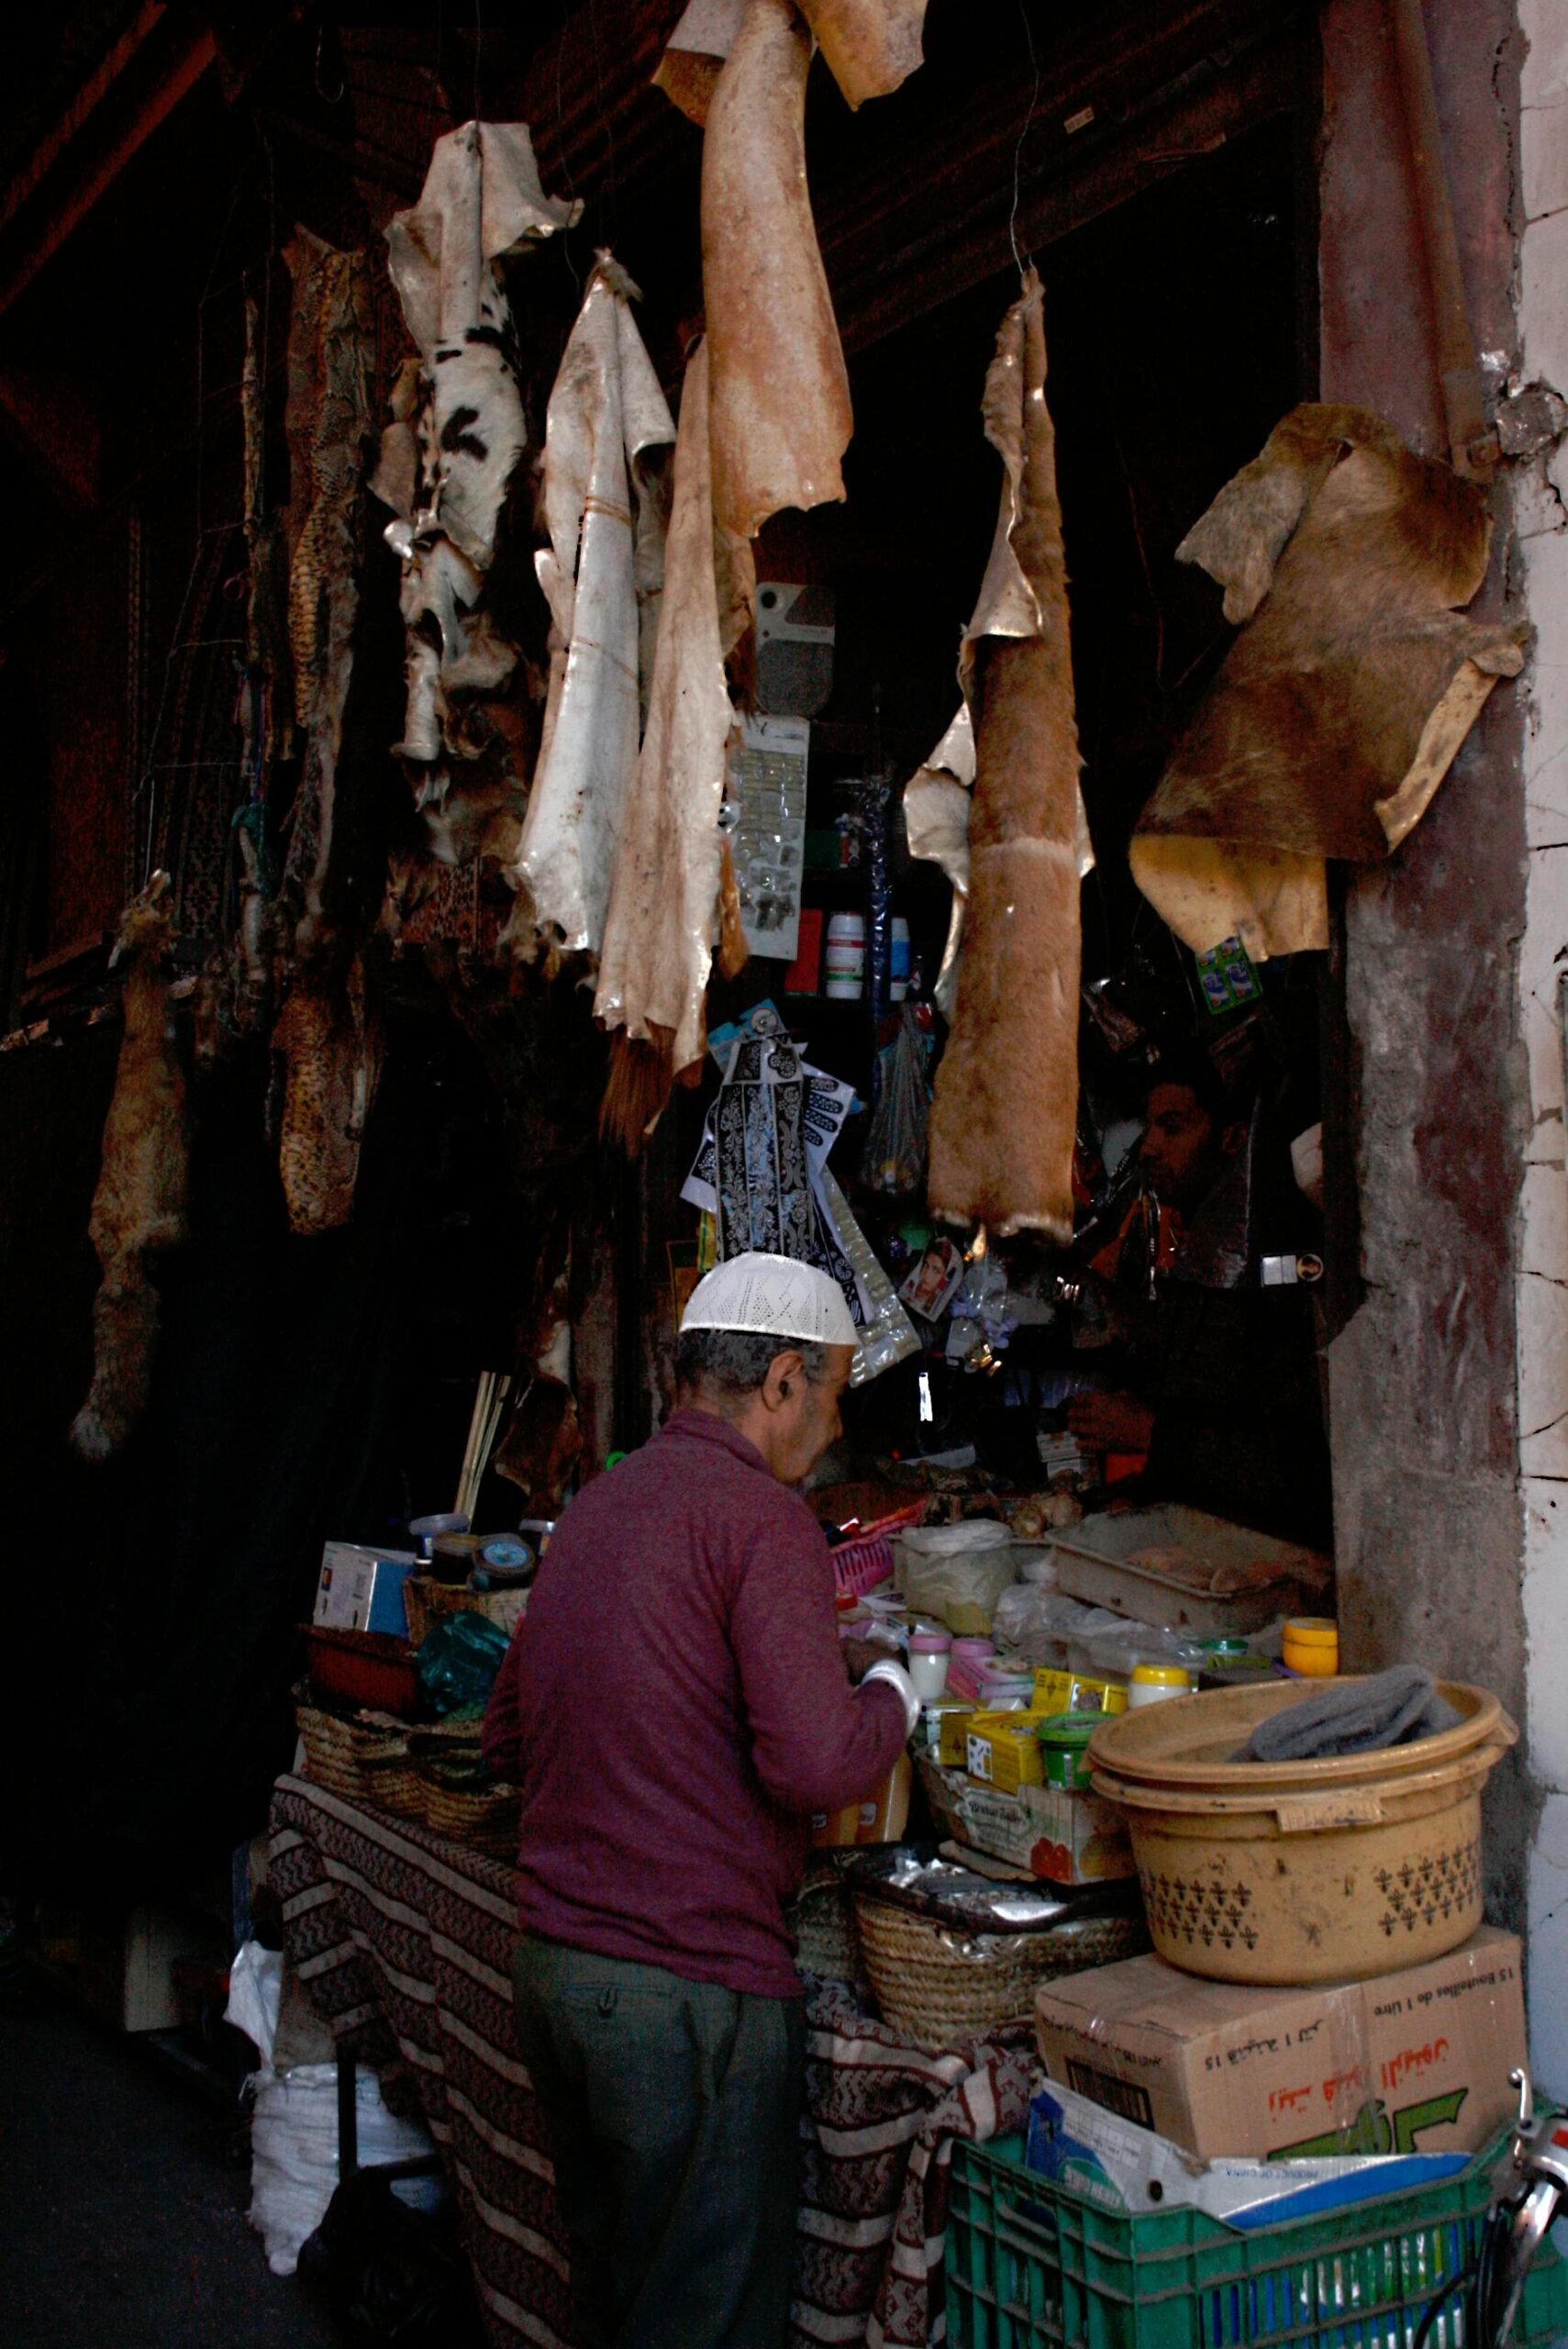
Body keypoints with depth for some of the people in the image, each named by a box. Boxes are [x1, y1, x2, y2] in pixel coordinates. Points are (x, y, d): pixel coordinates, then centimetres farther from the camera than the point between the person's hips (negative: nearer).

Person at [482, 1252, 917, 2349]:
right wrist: (895, 1695, -3)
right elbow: (816, 1763, -22)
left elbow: (510, 1737, 20)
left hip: (553, 1964, 9)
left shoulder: (596, 1505, 12)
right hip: (691, 1985, -8)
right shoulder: (762, 1516, -13)